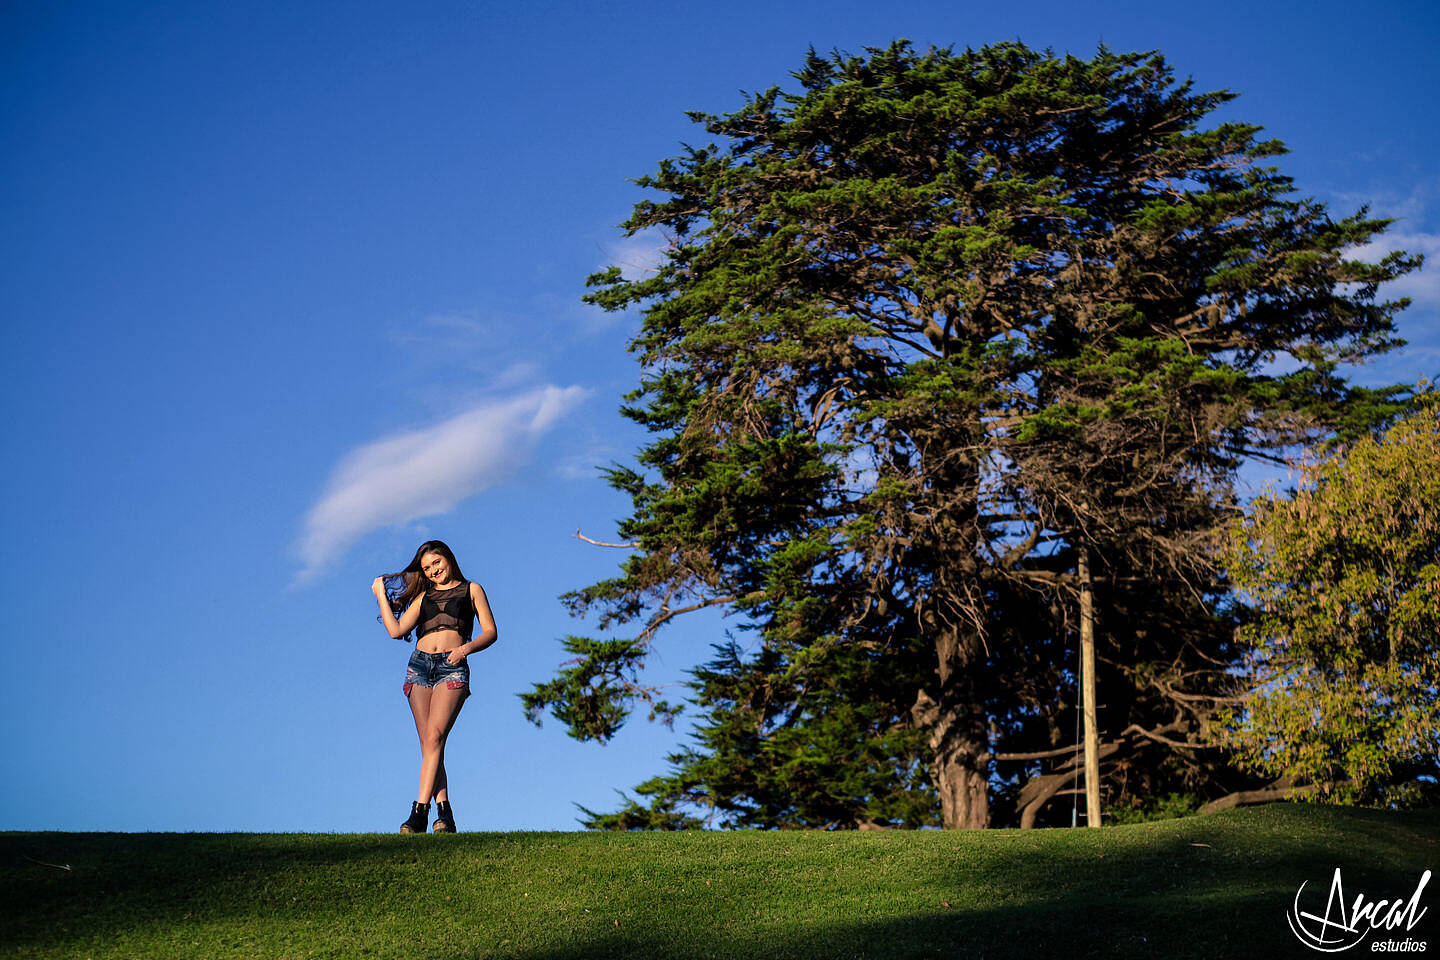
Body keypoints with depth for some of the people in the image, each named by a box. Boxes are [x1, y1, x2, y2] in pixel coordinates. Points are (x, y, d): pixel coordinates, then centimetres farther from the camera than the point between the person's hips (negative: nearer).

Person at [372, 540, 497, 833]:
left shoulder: (471, 590, 16)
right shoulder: (424, 596, 23)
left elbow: (491, 632, 9)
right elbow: (397, 630, 12)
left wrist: (467, 647, -9)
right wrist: (381, 595, 15)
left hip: (453, 668, -4)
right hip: (420, 665, 4)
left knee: (434, 736, -21)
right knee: (429, 744, -6)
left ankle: (420, 810, -28)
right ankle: (444, 814, -8)